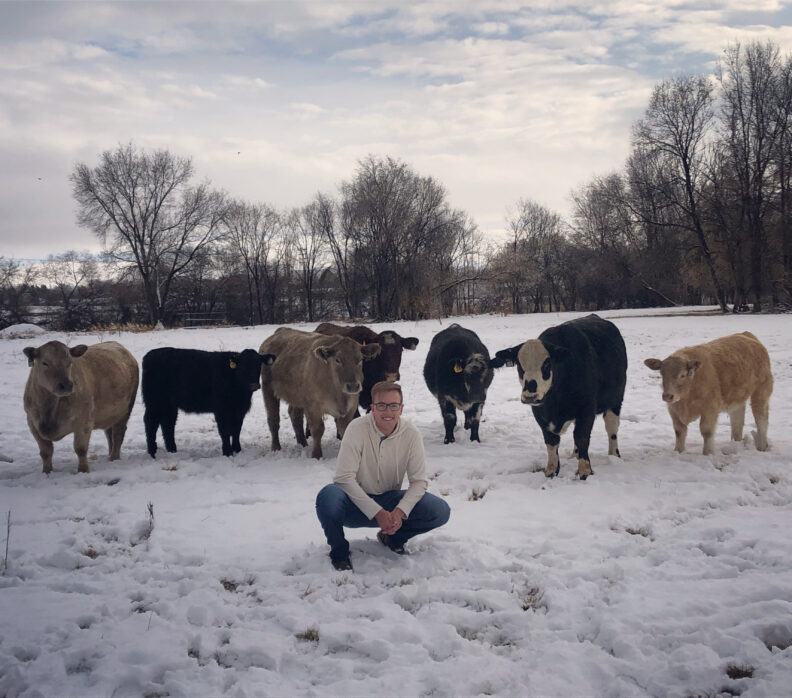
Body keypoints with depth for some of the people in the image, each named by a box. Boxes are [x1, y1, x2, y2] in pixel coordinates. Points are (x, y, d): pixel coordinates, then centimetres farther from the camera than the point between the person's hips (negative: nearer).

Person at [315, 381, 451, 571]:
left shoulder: (411, 434, -8)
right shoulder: (357, 428, -17)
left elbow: (419, 481, -5)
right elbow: (344, 477, -22)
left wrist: (400, 511, -24)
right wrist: (378, 513, -28)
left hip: (390, 499, 3)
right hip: (357, 502, -3)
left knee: (440, 511, -19)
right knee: (328, 496, -36)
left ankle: (393, 537, 11)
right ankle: (339, 551, -6)